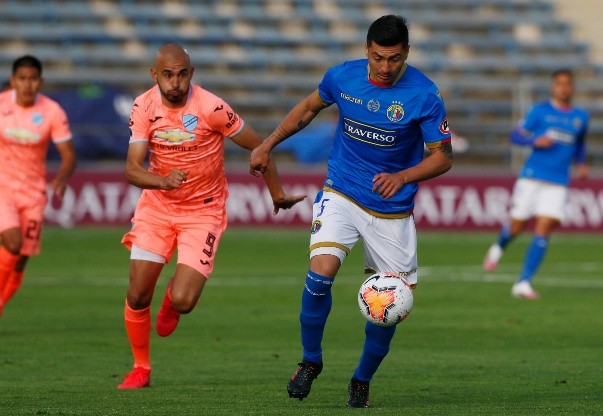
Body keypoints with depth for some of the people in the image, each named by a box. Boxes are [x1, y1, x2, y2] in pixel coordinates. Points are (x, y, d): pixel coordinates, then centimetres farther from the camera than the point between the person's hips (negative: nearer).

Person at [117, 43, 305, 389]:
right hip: (157, 206, 3)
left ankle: (173, 298, 24)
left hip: (203, 211, -3)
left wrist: (277, 193, 5)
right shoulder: (144, 107, -10)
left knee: (183, 302, -16)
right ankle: (141, 369, 22)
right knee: (137, 297, -2)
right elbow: (132, 169, -15)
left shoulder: (212, 108, -20)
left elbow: (258, 146, -7)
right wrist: (163, 181, -36)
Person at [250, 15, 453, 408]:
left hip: (393, 209, -1)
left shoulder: (424, 95, -15)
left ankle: (362, 380, 26)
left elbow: (443, 157, -9)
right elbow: (309, 107, 15)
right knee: (321, 272, -23)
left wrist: (402, 177, -25)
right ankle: (310, 360, 0)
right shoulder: (342, 76, -6)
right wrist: (268, 144, 13)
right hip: (341, 195, 1)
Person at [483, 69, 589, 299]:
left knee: (543, 231, -10)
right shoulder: (539, 111, 1)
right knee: (516, 226, 0)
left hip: (558, 183, 2)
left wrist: (581, 163, 10)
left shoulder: (580, 117, 11)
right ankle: (498, 247, 37)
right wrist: (535, 141, -15)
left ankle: (523, 283, -8)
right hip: (531, 177, -2)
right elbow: (515, 135, 3)